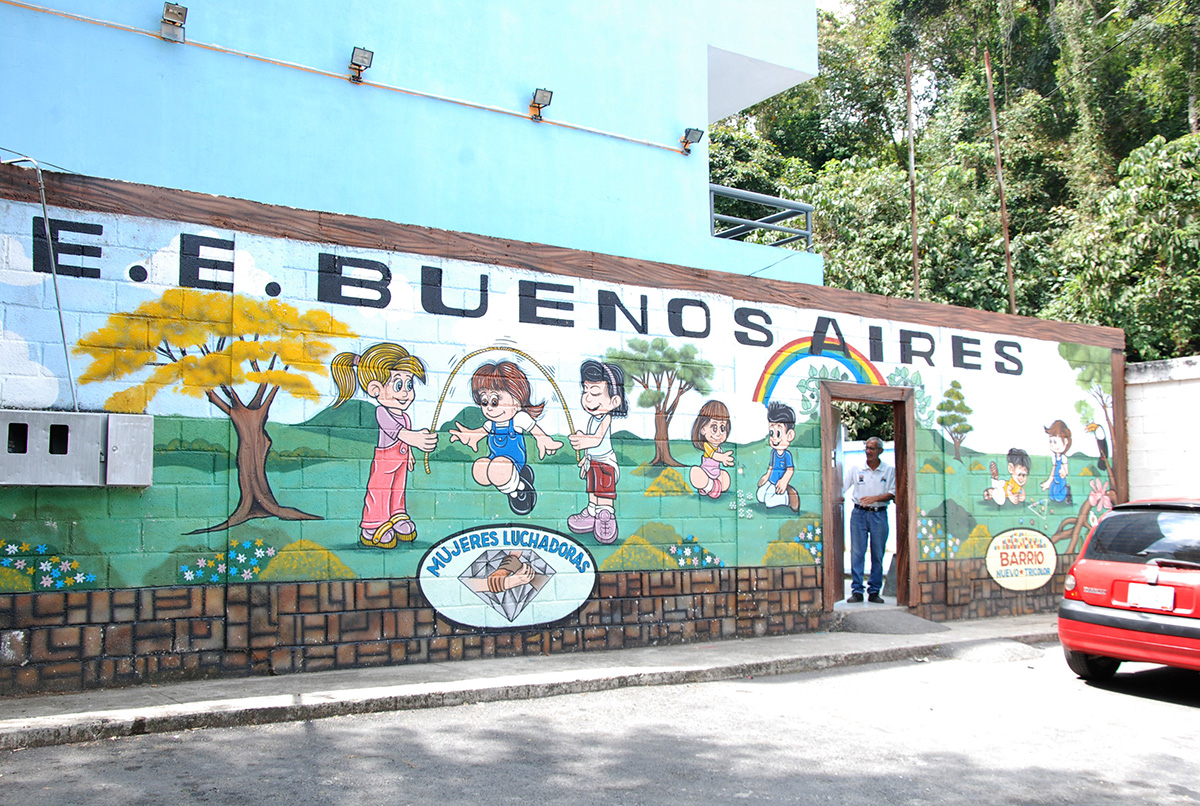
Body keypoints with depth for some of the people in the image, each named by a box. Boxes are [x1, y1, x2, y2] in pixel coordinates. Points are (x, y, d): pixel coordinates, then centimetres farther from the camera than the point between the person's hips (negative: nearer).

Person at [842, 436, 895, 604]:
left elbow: (893, 493, 0)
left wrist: (875, 498, -14)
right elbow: (842, 490, 7)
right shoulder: (856, 469, 8)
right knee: (857, 553, -2)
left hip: (879, 514, 0)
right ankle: (857, 590, 1)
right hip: (859, 514, 1)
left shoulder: (890, 470, 6)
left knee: (878, 555, 2)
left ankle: (874, 591, 9)